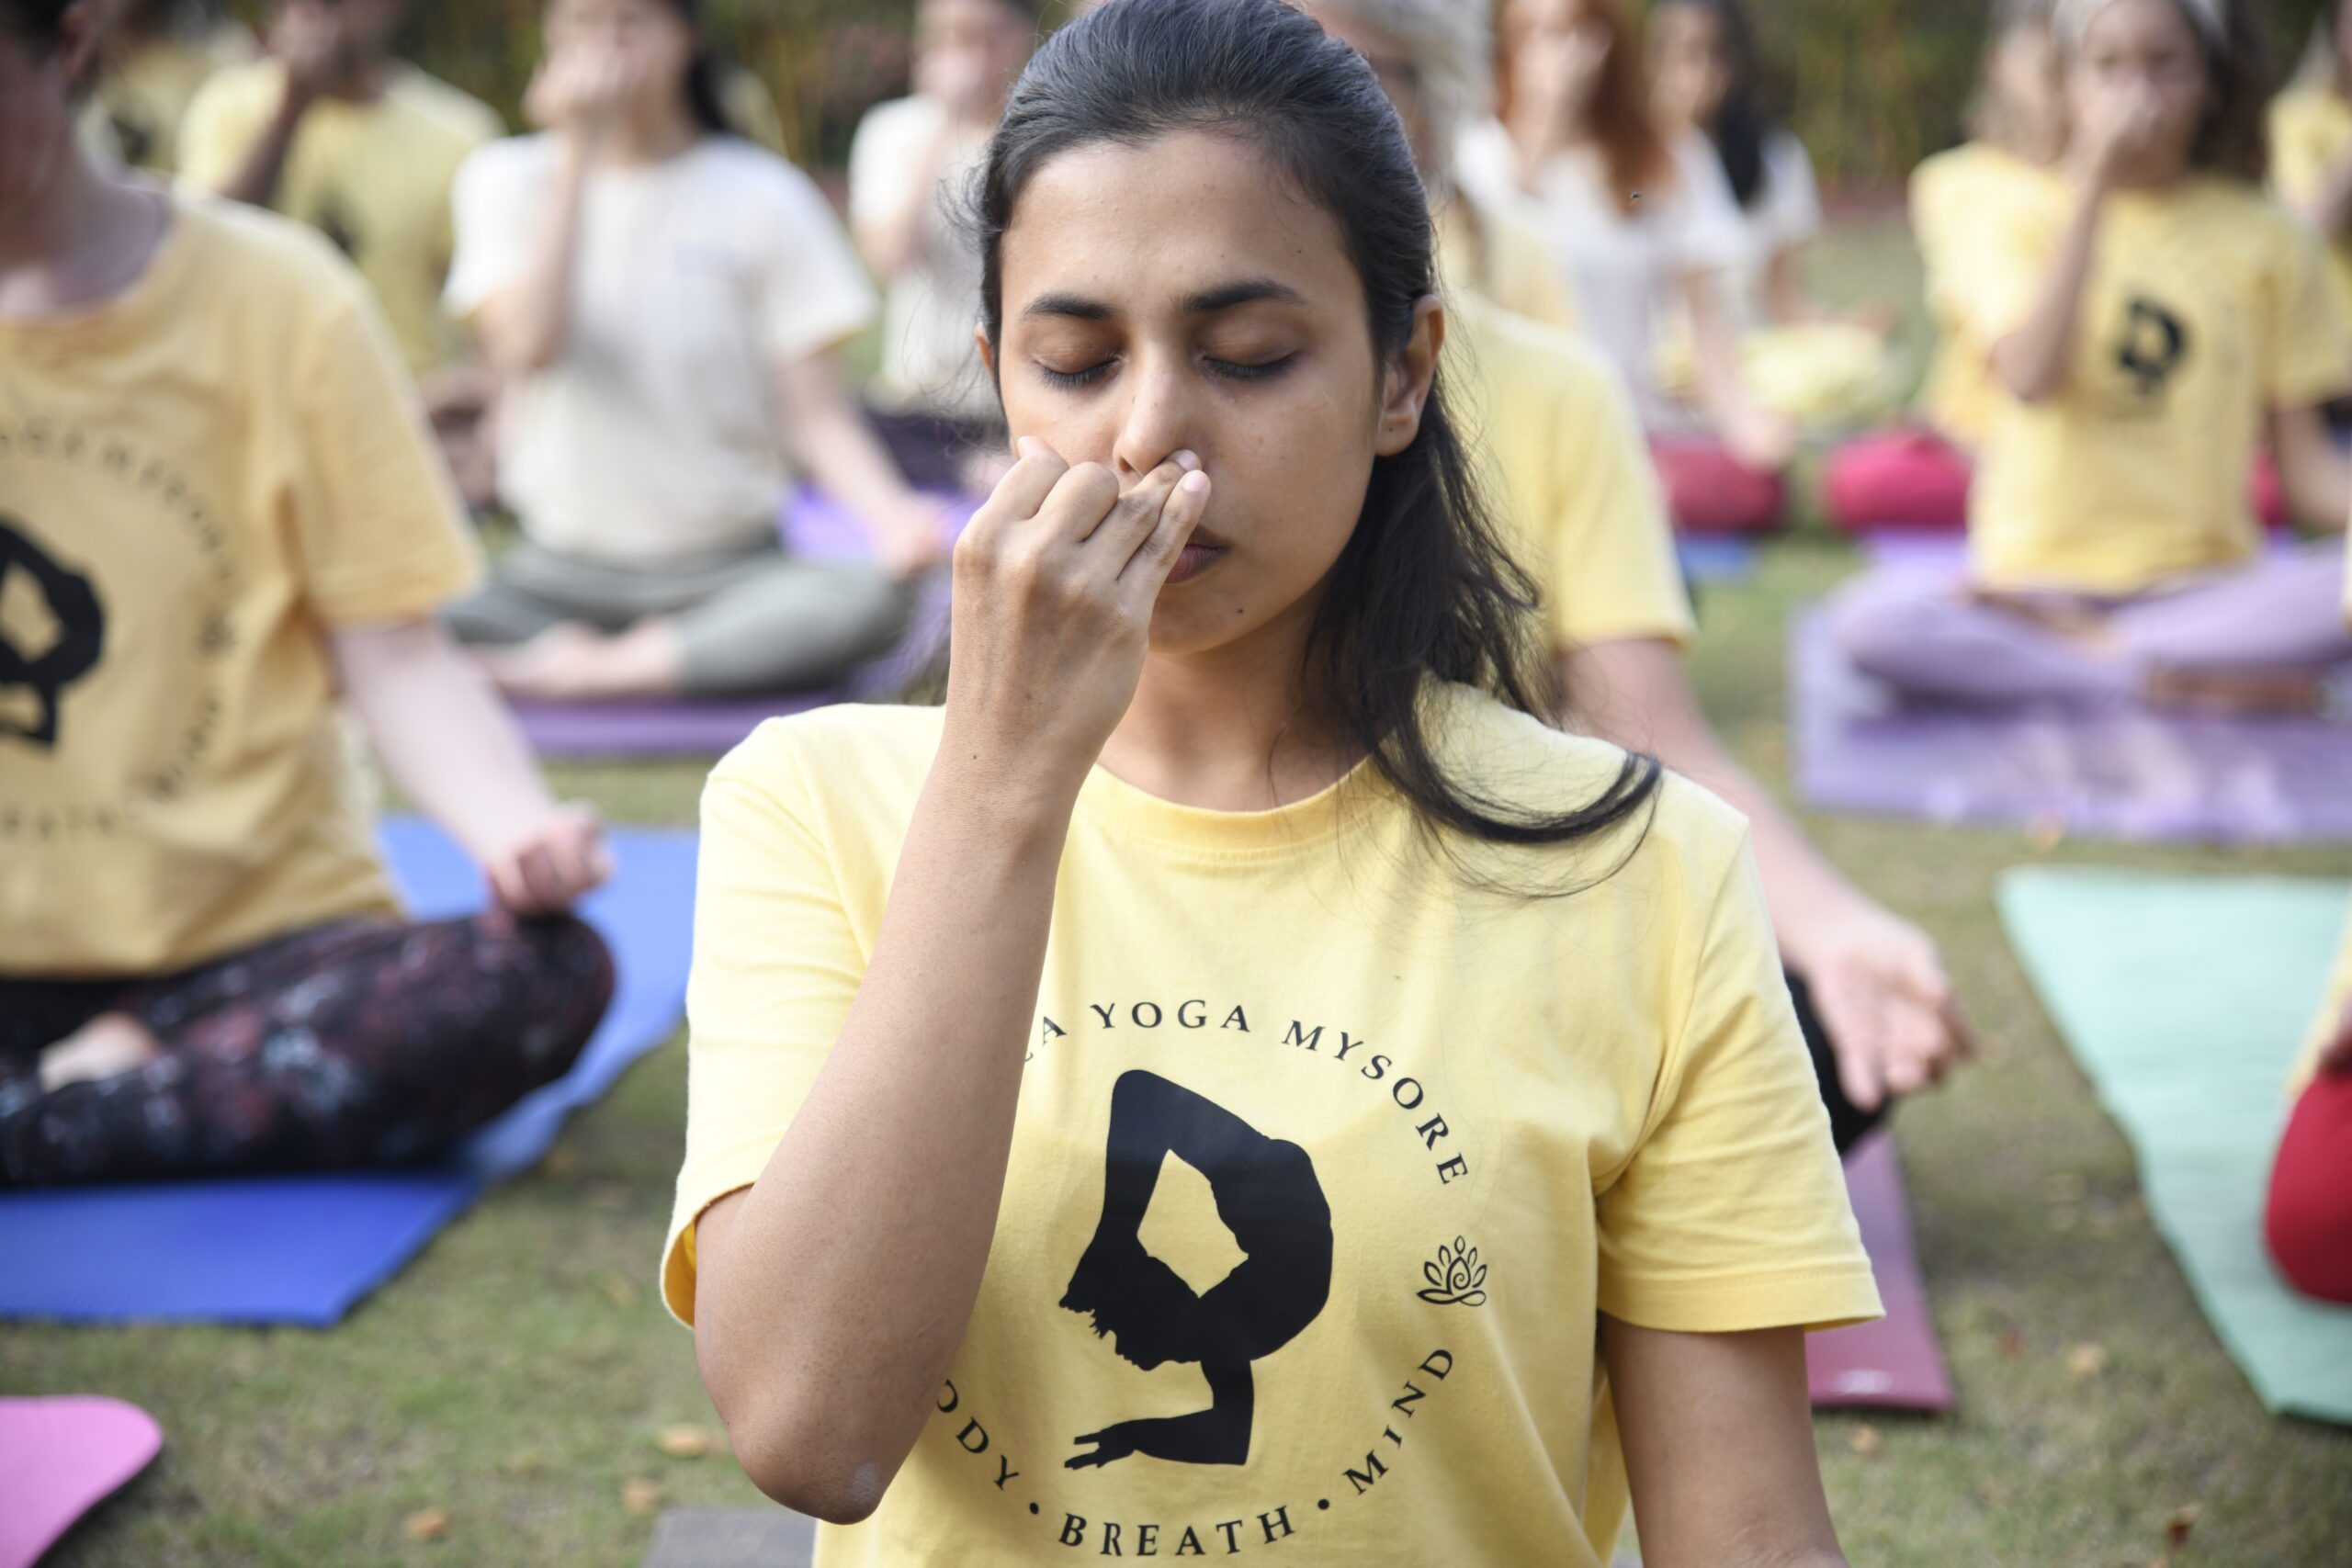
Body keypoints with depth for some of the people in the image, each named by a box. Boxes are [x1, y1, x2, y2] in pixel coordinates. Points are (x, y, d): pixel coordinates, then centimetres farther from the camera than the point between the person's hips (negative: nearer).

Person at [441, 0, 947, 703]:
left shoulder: (761, 193, 1)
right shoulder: (508, 179, 5)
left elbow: (820, 411, -4)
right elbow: (526, 346, -14)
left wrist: (893, 514, -24)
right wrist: (576, 154, -12)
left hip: (729, 568, 0)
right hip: (561, 574, 0)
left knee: (872, 598, -33)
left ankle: (590, 668, -20)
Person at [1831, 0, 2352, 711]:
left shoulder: (2266, 238, 9)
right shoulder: (2025, 227, 7)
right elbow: (2031, 379, -14)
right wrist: (2095, 191, -12)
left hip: (2205, 582, 1)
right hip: (2039, 568, -1)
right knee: (1871, 618, -32)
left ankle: (2063, 641, -20)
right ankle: (2191, 684, -23)